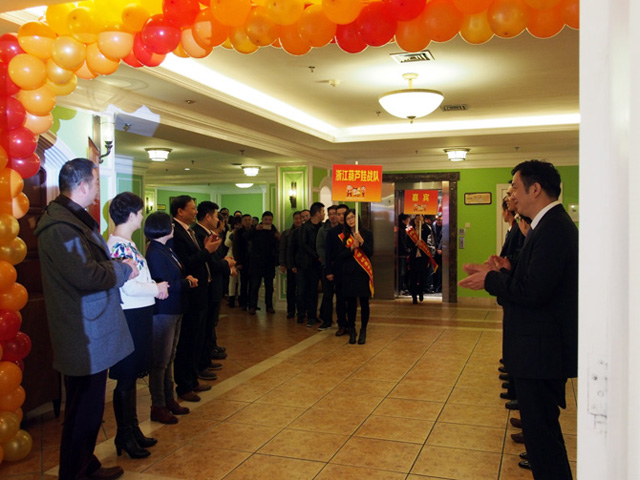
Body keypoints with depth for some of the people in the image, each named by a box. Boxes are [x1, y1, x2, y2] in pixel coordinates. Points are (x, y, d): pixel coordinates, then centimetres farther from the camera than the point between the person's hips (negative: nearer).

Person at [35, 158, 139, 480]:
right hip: (86, 338, -11)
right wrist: (124, 269, -12)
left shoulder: (72, 218, 15)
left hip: (90, 334, 11)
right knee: (83, 413, 3)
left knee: (88, 409, 22)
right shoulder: (61, 225, -21)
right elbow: (85, 276, -26)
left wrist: (118, 266, 2)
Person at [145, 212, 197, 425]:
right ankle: (158, 407, 11)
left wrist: (187, 280, -5)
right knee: (160, 361, 0)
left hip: (174, 311, 10)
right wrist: (188, 282, -9)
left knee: (169, 359, 18)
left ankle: (169, 400, 29)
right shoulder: (155, 253, -18)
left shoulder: (166, 249, 11)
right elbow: (165, 284, -22)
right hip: (162, 312, -10)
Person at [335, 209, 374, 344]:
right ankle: (351, 330, 13)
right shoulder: (343, 236, 7)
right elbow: (339, 256, 0)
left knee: (364, 303, 0)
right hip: (348, 273, 1)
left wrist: (361, 242, -19)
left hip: (363, 272, -1)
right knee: (351, 303, 3)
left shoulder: (366, 234, 4)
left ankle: (363, 331, 10)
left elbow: (370, 253, -4)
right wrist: (352, 248, -15)